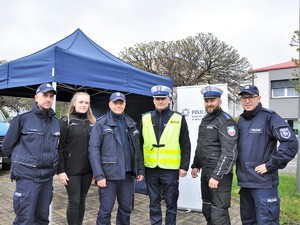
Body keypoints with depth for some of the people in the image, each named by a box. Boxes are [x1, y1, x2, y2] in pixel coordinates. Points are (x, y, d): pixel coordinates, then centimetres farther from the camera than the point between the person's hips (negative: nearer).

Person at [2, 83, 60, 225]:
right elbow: (7, 146, 1)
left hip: (48, 177, 5)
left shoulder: (56, 122, 6)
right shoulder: (23, 118, -7)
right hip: (27, 177, -4)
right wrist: (24, 161, 10)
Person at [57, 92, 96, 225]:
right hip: (72, 170, -4)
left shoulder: (92, 122, 8)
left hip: (87, 170, 4)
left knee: (82, 201, 13)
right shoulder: (66, 121, -4)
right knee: (74, 202, 3)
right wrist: (60, 170, -13)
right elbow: (59, 147, -8)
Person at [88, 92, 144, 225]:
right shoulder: (101, 124, -4)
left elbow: (137, 149, 13)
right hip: (109, 175, -4)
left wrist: (140, 169, 8)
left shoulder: (131, 124, 11)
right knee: (105, 211, 3)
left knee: (126, 209, 14)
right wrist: (99, 175, -15)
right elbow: (93, 150, -9)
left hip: (127, 175, 5)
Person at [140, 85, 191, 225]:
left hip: (170, 169, -2)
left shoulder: (179, 119, -1)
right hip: (151, 168, 2)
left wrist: (184, 166, -5)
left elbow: (185, 146, 0)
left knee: (171, 203, 11)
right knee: (154, 203, 15)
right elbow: (140, 144, 8)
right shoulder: (145, 119, 5)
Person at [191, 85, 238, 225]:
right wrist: (195, 165, 16)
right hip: (205, 172, 8)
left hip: (219, 174, -8)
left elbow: (229, 153, -21)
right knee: (207, 210, 19)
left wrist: (216, 176, -24)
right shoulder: (205, 120, 13)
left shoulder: (226, 121, -14)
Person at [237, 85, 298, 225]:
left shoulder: (269, 117, -10)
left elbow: (291, 143, -18)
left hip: (263, 182, -7)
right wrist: (239, 167, 10)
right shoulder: (241, 120, 11)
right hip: (244, 181, 7)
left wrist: (270, 165, -17)